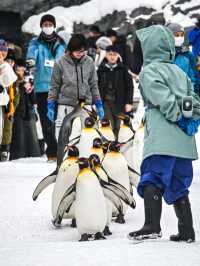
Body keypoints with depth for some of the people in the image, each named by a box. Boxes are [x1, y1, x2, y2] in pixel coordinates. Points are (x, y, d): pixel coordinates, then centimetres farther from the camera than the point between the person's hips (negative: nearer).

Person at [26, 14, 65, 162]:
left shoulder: (61, 44, 15)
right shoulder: (36, 42, 8)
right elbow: (32, 50, -15)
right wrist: (31, 59, -38)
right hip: (42, 86, -1)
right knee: (46, 120, -3)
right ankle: (52, 151, -1)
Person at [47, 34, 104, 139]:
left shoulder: (89, 62, 2)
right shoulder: (61, 63, -4)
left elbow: (93, 85, 11)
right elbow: (54, 86, 2)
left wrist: (99, 105, 10)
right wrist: (50, 106, 1)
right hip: (65, 104, -2)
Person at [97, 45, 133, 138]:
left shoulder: (123, 69, 4)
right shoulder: (101, 69, 6)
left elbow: (129, 86, 4)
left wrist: (129, 102, -1)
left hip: (119, 102, 0)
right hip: (105, 102, 0)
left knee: (118, 126, -2)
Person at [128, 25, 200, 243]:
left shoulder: (149, 71, -1)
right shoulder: (179, 72, 22)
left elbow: (163, 98, -14)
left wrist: (178, 118, -5)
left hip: (161, 140, -7)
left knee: (152, 180, -8)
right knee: (178, 186, 12)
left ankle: (152, 226, -19)